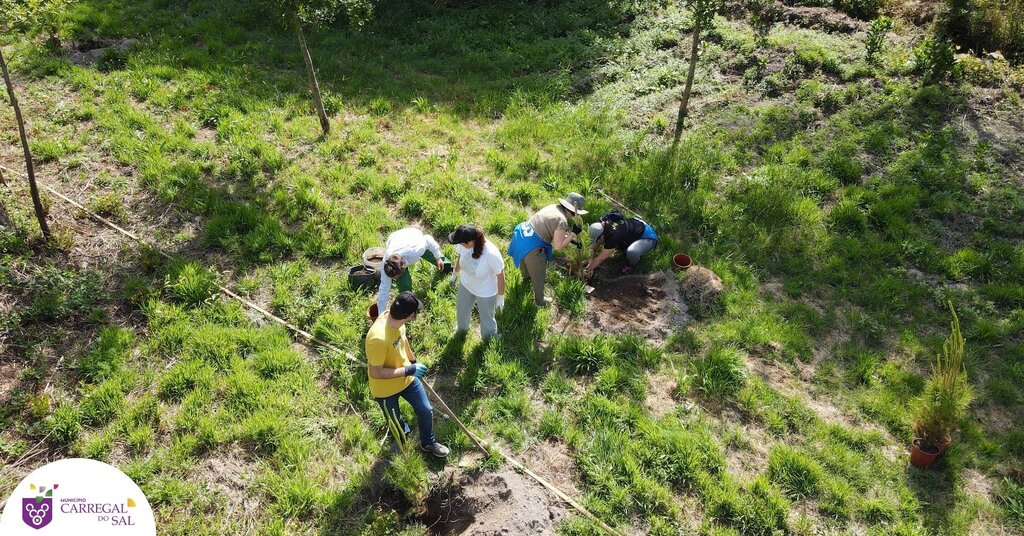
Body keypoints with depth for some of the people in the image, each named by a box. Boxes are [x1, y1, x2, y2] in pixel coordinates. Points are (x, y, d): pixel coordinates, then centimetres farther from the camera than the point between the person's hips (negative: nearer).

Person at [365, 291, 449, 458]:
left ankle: (428, 443, 43)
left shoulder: (395, 319, -17)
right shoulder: (378, 338, -41)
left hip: (406, 377, 6)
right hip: (385, 388, -6)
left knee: (426, 410, 15)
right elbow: (376, 373, -32)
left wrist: (413, 361, 20)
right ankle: (402, 441, 55)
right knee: (396, 422, 20)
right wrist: (409, 370, -30)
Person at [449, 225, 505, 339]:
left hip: (486, 292, -5)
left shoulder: (492, 254, -41)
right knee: (461, 310, 31)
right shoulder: (462, 246, -27)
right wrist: (455, 274, 16)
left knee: (486, 319, 21)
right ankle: (461, 329, 67)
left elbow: (500, 276, -24)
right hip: (466, 285, 5)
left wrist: (500, 297, -11)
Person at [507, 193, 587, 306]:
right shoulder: (562, 221, -20)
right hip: (532, 246, -9)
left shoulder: (553, 207, 7)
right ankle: (540, 300, 34)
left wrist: (571, 240, 21)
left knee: (525, 259, 39)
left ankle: (526, 277, 69)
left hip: (522, 235, 9)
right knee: (538, 275, 14)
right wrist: (573, 234, -11)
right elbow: (558, 246, -17)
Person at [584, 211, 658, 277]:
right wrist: (589, 267, -11)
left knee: (631, 252, -37)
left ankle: (632, 264, -5)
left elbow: (600, 259, -34)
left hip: (648, 237, -8)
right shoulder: (602, 226, -14)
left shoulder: (614, 235, -38)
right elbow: (593, 248, -4)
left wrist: (587, 271, -26)